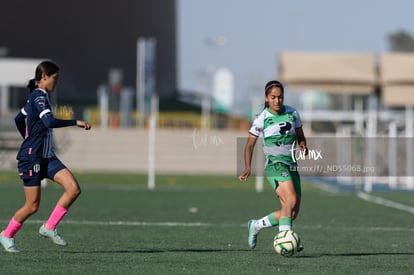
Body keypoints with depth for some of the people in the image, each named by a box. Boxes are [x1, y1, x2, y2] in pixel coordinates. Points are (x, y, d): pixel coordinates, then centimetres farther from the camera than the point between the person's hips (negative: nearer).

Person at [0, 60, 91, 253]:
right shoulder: (39, 97, -15)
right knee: (32, 206, -2)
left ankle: (49, 228, 2)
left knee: (74, 188, -8)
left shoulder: (37, 97, 14)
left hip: (46, 157, 9)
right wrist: (75, 122, -27)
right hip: (31, 158, -9)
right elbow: (50, 122, -31)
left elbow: (19, 119, 28)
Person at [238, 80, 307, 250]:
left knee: (293, 213, 3)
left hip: (292, 166, 6)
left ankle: (256, 225, 23)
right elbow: (250, 144, 2)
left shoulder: (292, 113, 8)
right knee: (291, 199, -30)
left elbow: (300, 136, 19)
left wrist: (302, 145, -5)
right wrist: (248, 168, -11)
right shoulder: (262, 119, -3)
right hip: (275, 164, -6)